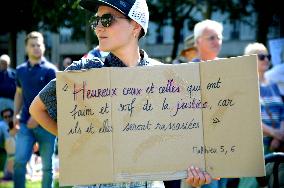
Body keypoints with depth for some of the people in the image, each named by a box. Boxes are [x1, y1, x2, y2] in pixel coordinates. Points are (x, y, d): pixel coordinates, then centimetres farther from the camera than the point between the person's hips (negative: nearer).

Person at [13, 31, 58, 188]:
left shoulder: (50, 70, -3)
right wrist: (16, 114, 6)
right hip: (26, 123, 3)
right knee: (19, 161, -9)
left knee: (47, 166, 2)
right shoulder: (21, 70, 11)